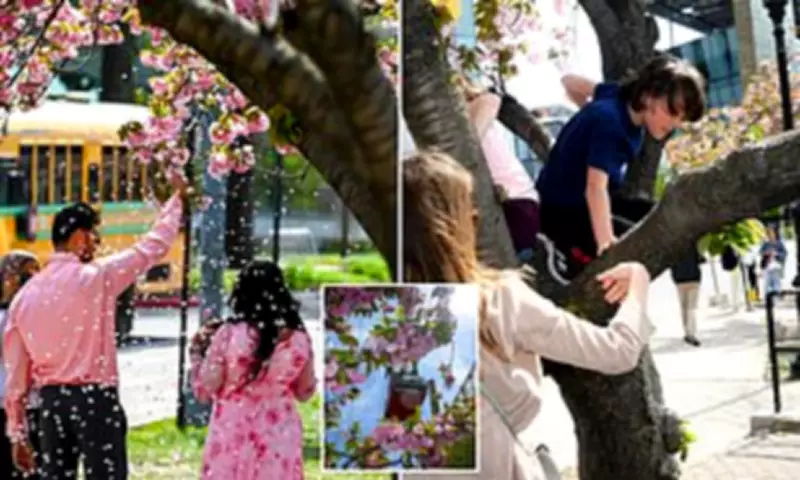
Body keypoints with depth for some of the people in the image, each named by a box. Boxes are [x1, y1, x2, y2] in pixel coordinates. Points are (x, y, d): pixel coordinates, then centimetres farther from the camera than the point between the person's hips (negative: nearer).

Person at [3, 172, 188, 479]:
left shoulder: (25, 296, 6)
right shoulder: (97, 276, -8)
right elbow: (155, 245, 1)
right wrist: (176, 197, 16)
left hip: (51, 402, 5)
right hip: (95, 399, -5)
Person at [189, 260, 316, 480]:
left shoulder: (228, 335, -14)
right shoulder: (299, 338, -4)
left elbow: (204, 390, -6)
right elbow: (305, 392, 9)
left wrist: (197, 353, 6)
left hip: (232, 436, -2)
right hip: (281, 438, 2)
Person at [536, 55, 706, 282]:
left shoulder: (622, 99, -6)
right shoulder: (609, 121, -31)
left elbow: (571, 82, 12)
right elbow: (595, 188, -43)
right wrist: (606, 246, -53)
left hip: (584, 203, 10)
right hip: (561, 212, -10)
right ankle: (575, 256, -8)